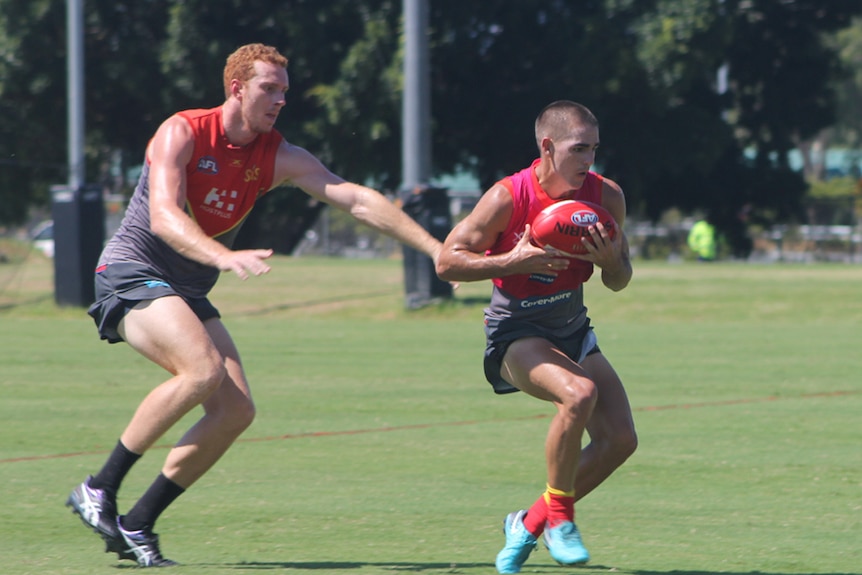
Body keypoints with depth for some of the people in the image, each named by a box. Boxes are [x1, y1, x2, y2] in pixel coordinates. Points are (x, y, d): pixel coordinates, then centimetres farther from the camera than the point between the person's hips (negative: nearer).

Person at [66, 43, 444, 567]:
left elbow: (358, 200, -2)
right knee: (203, 370, -31)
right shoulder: (182, 133, -14)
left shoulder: (279, 158, 3)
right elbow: (163, 216, -28)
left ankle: (137, 525, -1)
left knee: (236, 409, -9)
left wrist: (435, 248, -11)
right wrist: (223, 257, -45)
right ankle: (99, 490, -22)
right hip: (133, 273, -7)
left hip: (190, 292, 7)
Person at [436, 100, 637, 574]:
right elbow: (447, 262, -15)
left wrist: (610, 259, -19)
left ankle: (531, 522, 12)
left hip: (572, 331, 6)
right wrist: (513, 261, -27)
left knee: (619, 438, -6)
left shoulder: (605, 196, -5)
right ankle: (559, 515, -15)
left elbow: (619, 282, 5)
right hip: (516, 333, -6)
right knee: (580, 393, -34)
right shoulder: (508, 198, -19)